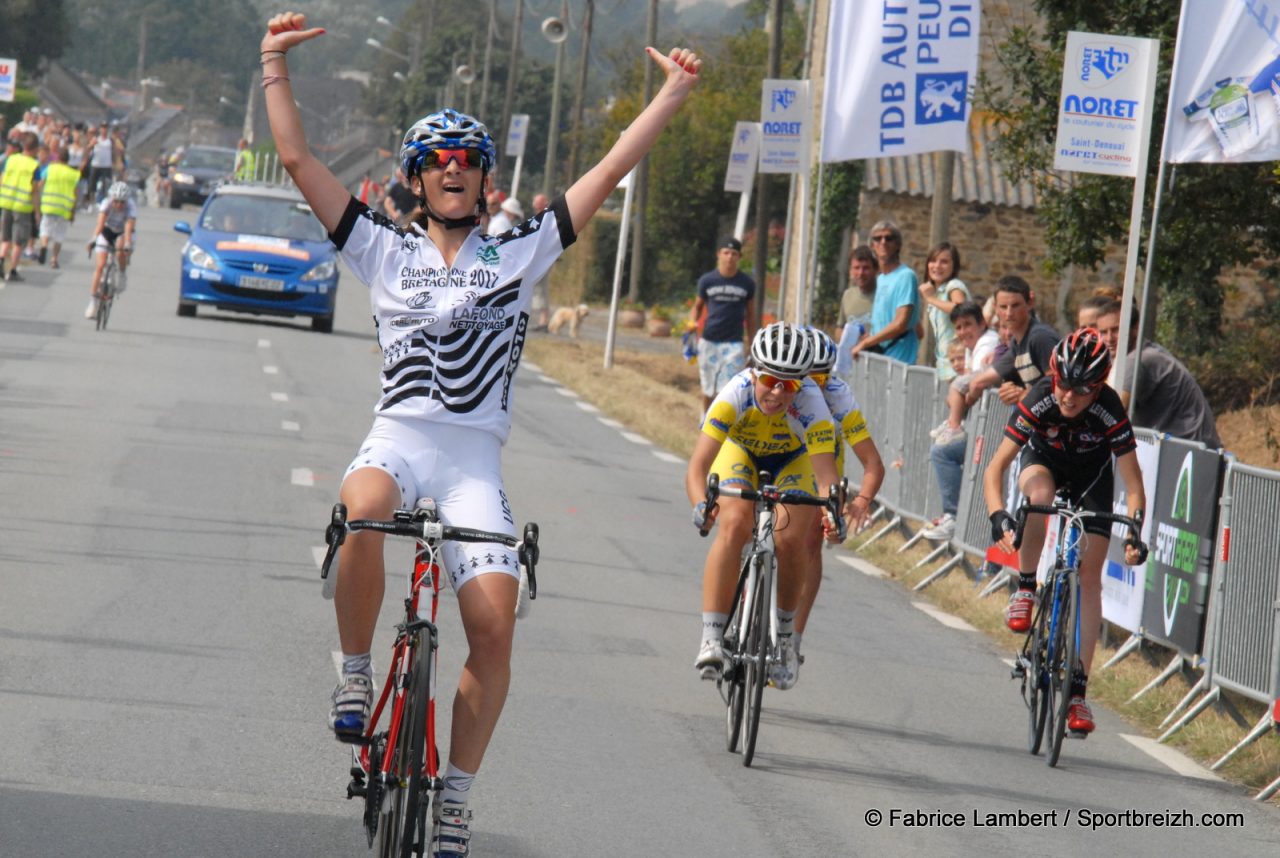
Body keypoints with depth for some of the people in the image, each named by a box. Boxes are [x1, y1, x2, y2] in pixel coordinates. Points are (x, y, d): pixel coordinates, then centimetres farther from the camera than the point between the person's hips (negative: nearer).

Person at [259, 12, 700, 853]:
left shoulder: (520, 254, 11)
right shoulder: (385, 250, 11)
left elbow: (610, 172, 9)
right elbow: (298, 159, 8)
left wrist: (674, 94, 6)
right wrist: (276, 66, 2)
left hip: (475, 461, 1)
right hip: (398, 438, -1)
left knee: (494, 628, -15)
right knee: (363, 510, -38)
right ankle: (355, 675, -17)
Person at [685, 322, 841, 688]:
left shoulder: (811, 406, -37)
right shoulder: (735, 395, -38)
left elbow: (825, 477, -43)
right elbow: (697, 466, -43)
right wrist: (701, 504, -63)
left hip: (794, 459, 0)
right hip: (740, 450, 0)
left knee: (791, 539, -19)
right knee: (734, 525, -26)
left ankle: (785, 635, 6)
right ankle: (712, 638, -24)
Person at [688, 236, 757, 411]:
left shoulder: (747, 284, 2)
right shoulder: (707, 281, 1)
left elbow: (750, 315, 10)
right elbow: (697, 306, 13)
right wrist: (692, 322, -9)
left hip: (733, 343, -1)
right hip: (709, 341, 1)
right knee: (707, 389, 11)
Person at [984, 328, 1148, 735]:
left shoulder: (1110, 413, -33)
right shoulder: (1037, 402, -33)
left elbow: (1133, 486, -29)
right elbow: (995, 467, -33)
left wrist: (1134, 532, -45)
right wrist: (998, 515, -49)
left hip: (1091, 475, 0)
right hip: (1044, 461, 0)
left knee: (1089, 576, -9)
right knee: (1040, 493, -38)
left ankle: (1078, 689, -7)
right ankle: (1025, 589, -16)